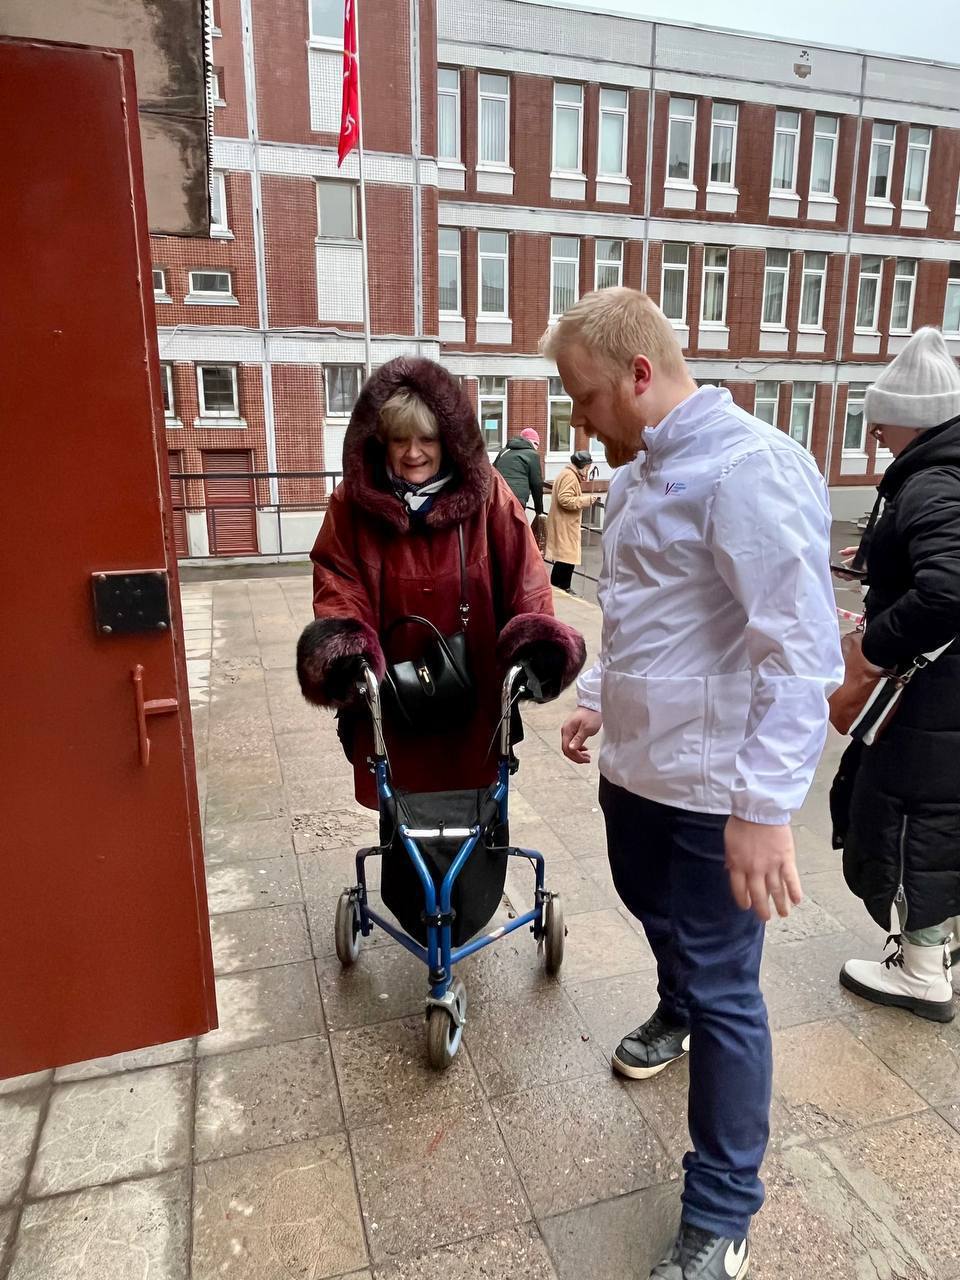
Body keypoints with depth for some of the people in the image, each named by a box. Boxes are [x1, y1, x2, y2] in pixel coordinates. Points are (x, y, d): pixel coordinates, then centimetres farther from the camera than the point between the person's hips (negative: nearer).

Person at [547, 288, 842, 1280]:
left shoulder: (752, 470, -21)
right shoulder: (637, 472, 9)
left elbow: (802, 653, -25)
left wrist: (765, 807, -26)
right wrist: (597, 699, 20)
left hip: (714, 787, -9)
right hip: (635, 763, 9)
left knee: (724, 991, 5)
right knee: (651, 906, 29)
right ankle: (677, 1011, 61)